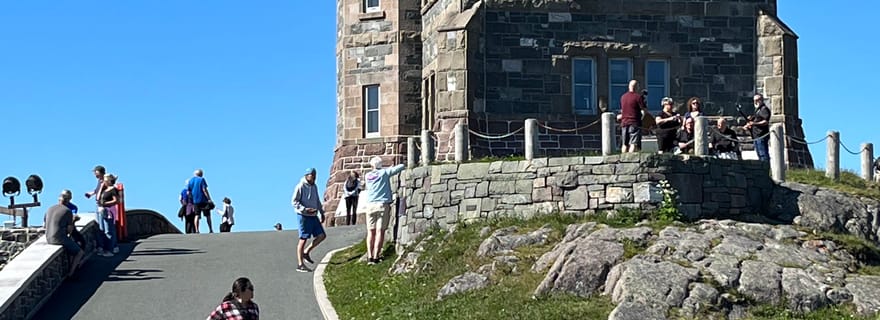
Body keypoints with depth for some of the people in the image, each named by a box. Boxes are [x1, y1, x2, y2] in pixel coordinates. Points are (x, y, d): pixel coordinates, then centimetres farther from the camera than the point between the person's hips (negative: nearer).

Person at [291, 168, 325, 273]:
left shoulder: (314, 186, 13)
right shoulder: (300, 186, -11)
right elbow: (294, 201, -14)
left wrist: (321, 213, 19)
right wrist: (305, 209, -25)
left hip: (314, 216, 8)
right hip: (304, 216, -8)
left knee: (321, 236, 4)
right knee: (303, 239, -5)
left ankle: (306, 252, 18)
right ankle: (300, 265, -1)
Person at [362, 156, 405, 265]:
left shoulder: (367, 176, 10)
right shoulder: (385, 173, 1)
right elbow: (401, 166, 2)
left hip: (370, 205, 3)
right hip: (383, 205, -3)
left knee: (371, 231, 3)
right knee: (380, 231, -4)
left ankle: (370, 256, -5)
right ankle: (376, 257, -9)